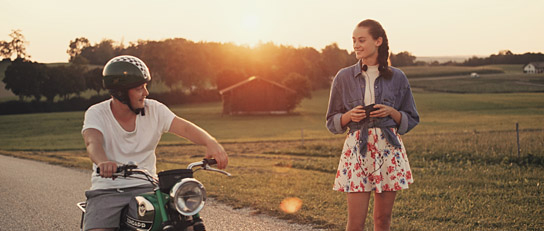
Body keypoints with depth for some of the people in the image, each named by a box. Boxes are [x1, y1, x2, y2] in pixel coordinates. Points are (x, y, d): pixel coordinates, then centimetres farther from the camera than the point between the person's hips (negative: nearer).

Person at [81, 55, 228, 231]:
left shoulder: (155, 110, 2)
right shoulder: (96, 113, -4)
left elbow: (184, 127, -9)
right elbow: (92, 142, -23)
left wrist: (210, 143, -31)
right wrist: (103, 162, -47)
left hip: (146, 188, 2)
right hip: (107, 189, -1)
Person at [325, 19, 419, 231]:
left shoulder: (397, 77, 4)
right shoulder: (344, 77, 4)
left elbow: (411, 119, 11)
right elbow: (332, 122, 10)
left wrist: (391, 112, -8)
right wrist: (349, 116, -10)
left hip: (389, 149, 1)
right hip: (357, 149, -1)